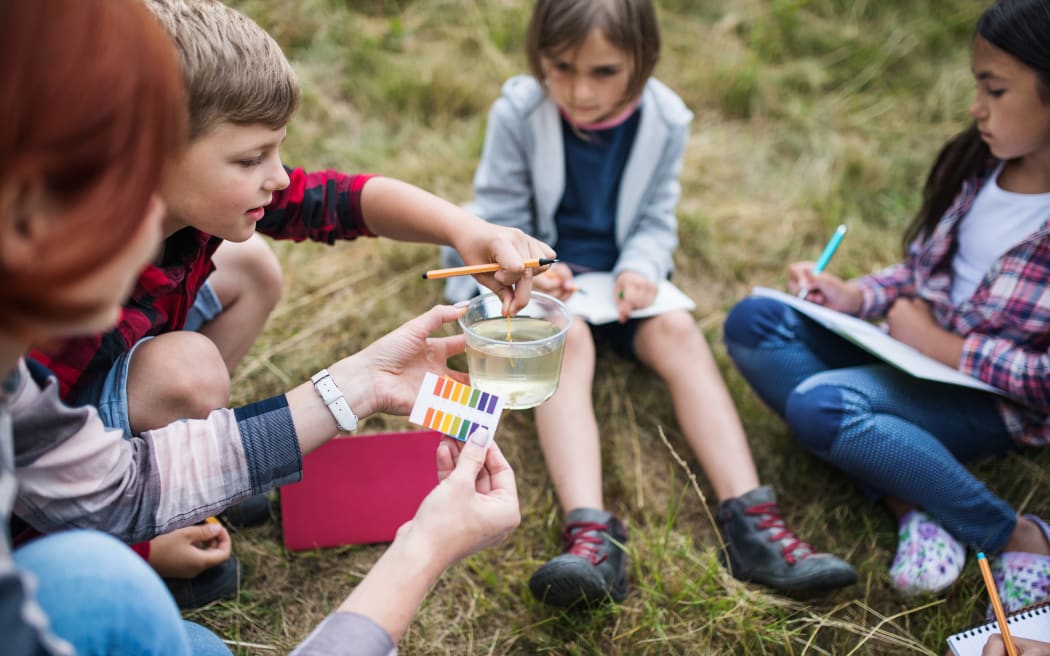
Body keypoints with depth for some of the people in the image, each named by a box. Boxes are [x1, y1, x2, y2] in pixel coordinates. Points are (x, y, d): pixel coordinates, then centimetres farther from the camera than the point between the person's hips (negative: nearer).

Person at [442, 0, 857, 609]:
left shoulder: (666, 119, -8)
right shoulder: (519, 114, -15)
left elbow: (657, 220, 1)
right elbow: (500, 220, -6)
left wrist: (640, 269, -20)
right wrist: (530, 269, -25)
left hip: (622, 276, 3)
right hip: (541, 279, -2)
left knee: (679, 330, -25)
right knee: (566, 336, -33)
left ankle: (752, 520, -34)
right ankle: (591, 532, -50)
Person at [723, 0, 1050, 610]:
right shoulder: (977, 162, -1)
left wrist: (944, 346, -18)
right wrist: (856, 296, -5)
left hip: (994, 399, -8)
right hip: (916, 354, 8)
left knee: (818, 404, -32)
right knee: (754, 321, -9)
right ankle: (911, 505, -17)